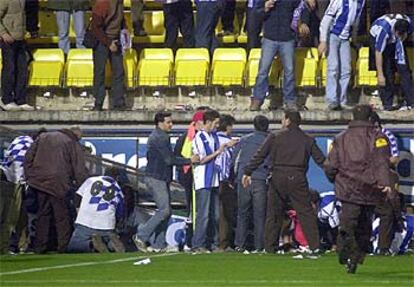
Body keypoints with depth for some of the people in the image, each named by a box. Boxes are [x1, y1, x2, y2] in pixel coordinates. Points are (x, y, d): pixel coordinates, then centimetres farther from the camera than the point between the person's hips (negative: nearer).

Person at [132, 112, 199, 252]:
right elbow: (170, 159, -19)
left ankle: (159, 244, 9)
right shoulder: (159, 138, -15)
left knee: (165, 211, 8)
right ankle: (141, 236, -11)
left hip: (162, 179, 11)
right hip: (156, 179, -11)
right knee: (164, 210, -14)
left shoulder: (161, 136, 19)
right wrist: (189, 160, -15)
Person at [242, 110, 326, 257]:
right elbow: (321, 160, 8)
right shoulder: (308, 140, 9)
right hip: (297, 179, 0)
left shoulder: (274, 137, 4)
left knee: (273, 213, 11)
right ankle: (314, 247, -10)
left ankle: (269, 246, 12)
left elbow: (259, 156, 2)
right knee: (306, 213, 0)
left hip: (278, 178, 0)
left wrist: (248, 172, 7)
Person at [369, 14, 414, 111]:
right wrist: (380, 74, -33)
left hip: (394, 42, 4)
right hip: (377, 39, -4)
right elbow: (378, 52, -35)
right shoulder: (384, 29, -41)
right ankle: (387, 104, -9)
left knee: (404, 69, -8)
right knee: (386, 71, -15)